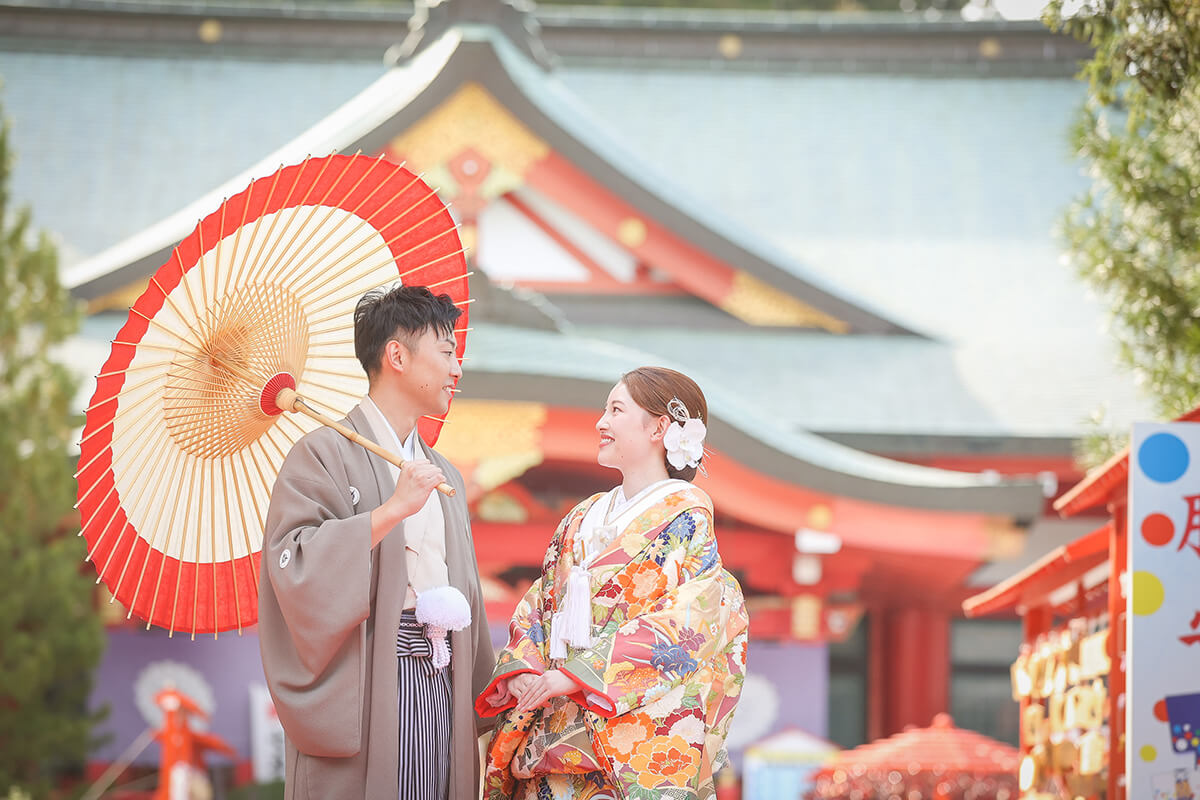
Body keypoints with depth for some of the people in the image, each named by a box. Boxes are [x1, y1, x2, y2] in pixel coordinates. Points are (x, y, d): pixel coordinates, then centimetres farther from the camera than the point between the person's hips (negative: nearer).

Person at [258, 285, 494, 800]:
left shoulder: (445, 479, 21)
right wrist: (392, 510, -19)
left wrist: (485, 704, 15)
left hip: (441, 693, 7)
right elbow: (293, 562, -17)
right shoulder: (326, 455, -3)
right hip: (365, 691, -7)